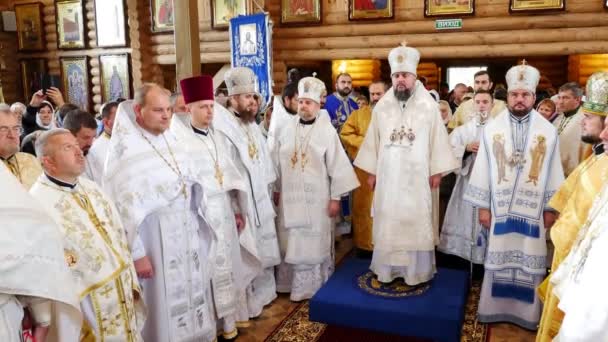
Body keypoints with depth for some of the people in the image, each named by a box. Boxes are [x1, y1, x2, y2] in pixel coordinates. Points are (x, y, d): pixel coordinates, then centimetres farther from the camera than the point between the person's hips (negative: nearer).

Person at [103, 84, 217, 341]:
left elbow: (195, 184, 16)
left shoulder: (172, 141, 7)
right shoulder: (124, 149, -13)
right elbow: (125, 206, -15)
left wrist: (187, 185, -4)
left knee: (191, 296, 16)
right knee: (163, 305, 6)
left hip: (188, 238, 6)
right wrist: (136, 253, -16)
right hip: (154, 244, -6)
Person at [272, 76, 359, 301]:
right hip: (290, 196, 4)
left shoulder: (327, 131, -8)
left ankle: (314, 286, 19)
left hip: (316, 199, -4)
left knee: (314, 244, 5)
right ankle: (290, 282, 27)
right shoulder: (288, 129, 3)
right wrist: (276, 189, 10)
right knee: (290, 243, 12)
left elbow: (337, 165, -9)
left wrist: (336, 197, -11)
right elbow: (277, 161, 9)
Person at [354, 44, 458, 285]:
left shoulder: (429, 106, -4)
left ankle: (417, 270, 16)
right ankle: (387, 269, 19)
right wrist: (371, 172, 5)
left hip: (418, 177, -2)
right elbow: (373, 141, 6)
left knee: (417, 224, 4)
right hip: (388, 176, 2)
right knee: (387, 224, 8)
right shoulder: (381, 106, 3)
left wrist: (436, 171, -5)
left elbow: (438, 140, -3)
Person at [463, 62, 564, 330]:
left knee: (530, 262, 9)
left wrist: (550, 208, 4)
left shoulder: (548, 131, -1)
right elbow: (482, 169, -1)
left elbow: (553, 173, 4)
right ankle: (495, 306, 22)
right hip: (500, 207, 0)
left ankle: (527, 311, 23)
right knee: (498, 259, 9)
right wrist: (482, 206, -2)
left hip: (533, 210, 1)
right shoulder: (492, 129, -2)